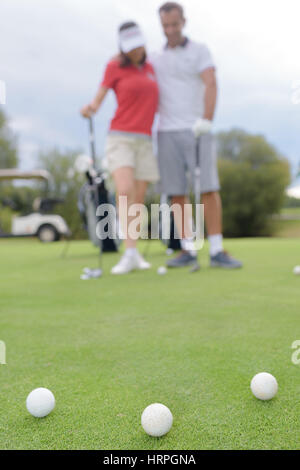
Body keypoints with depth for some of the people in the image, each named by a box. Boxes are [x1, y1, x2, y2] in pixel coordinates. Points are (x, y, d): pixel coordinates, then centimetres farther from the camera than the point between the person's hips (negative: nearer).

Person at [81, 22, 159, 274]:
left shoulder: (149, 67, 15)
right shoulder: (115, 66, 1)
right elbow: (98, 99, -2)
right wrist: (90, 109, -24)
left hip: (144, 140, 4)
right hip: (120, 137, -4)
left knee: (138, 199, 3)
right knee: (124, 192, -21)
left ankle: (135, 253, 12)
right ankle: (130, 253, -21)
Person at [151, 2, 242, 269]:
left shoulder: (200, 51, 5)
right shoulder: (156, 60, 18)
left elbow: (211, 86, -12)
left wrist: (206, 119, -27)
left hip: (197, 131, -3)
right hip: (167, 134, 4)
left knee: (209, 188, -10)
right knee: (177, 193, -1)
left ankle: (217, 251, -6)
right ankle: (188, 251, 4)